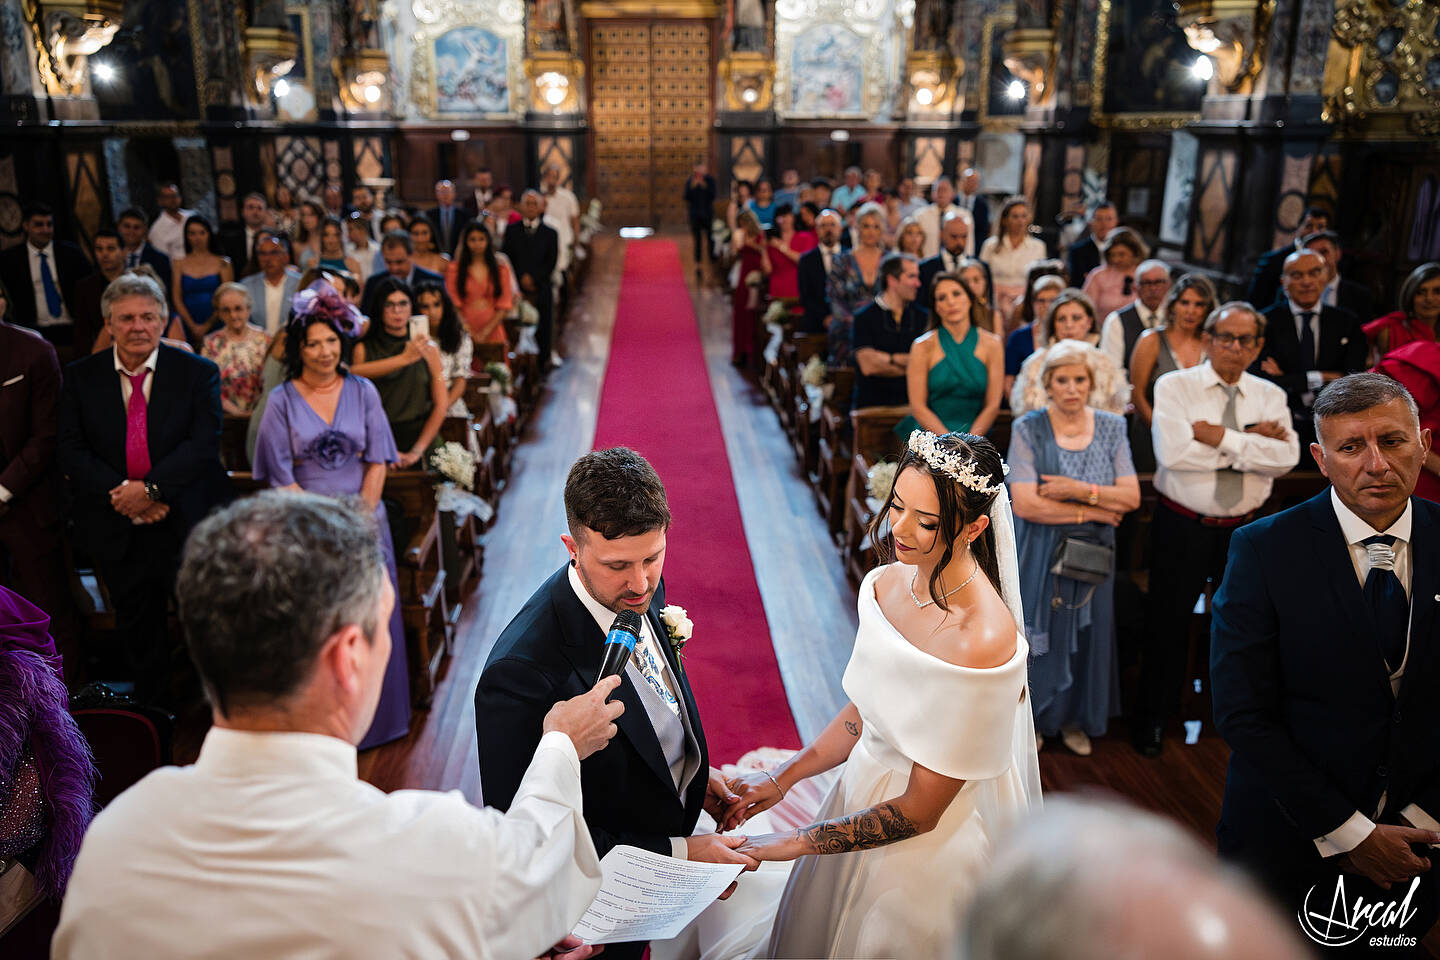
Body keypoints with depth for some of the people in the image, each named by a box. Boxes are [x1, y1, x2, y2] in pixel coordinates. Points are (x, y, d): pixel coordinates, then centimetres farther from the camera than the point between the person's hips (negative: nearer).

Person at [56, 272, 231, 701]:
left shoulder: (198, 372, -3)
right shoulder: (81, 376, 3)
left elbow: (203, 444, -12)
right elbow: (71, 450, -2)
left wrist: (151, 488, -21)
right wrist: (119, 491, -17)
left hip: (185, 520, -2)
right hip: (115, 527, 2)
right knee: (136, 625, 14)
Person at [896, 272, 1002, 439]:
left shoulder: (991, 344, 6)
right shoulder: (923, 346, 1)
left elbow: (993, 405, 4)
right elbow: (918, 407, -3)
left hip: (975, 435, 2)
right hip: (931, 439, -2)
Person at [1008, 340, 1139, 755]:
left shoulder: (1111, 427, 1)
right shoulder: (1028, 429, -10)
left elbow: (1132, 496, -3)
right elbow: (1025, 504, -18)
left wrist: (1081, 490, -18)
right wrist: (1094, 511, -13)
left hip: (1093, 552, 3)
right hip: (1040, 553, -3)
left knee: (1087, 632, 12)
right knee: (1038, 632, 7)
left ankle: (1074, 718, 33)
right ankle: (1030, 716, 28)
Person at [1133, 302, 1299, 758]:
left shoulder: (1270, 395, 4)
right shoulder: (1175, 386, -6)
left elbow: (1285, 456, -13)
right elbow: (1173, 451, -22)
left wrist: (1222, 437, -21)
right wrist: (1250, 440, -15)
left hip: (1244, 529, 3)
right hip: (1182, 527, -3)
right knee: (1168, 623, 7)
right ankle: (1153, 720, 24)